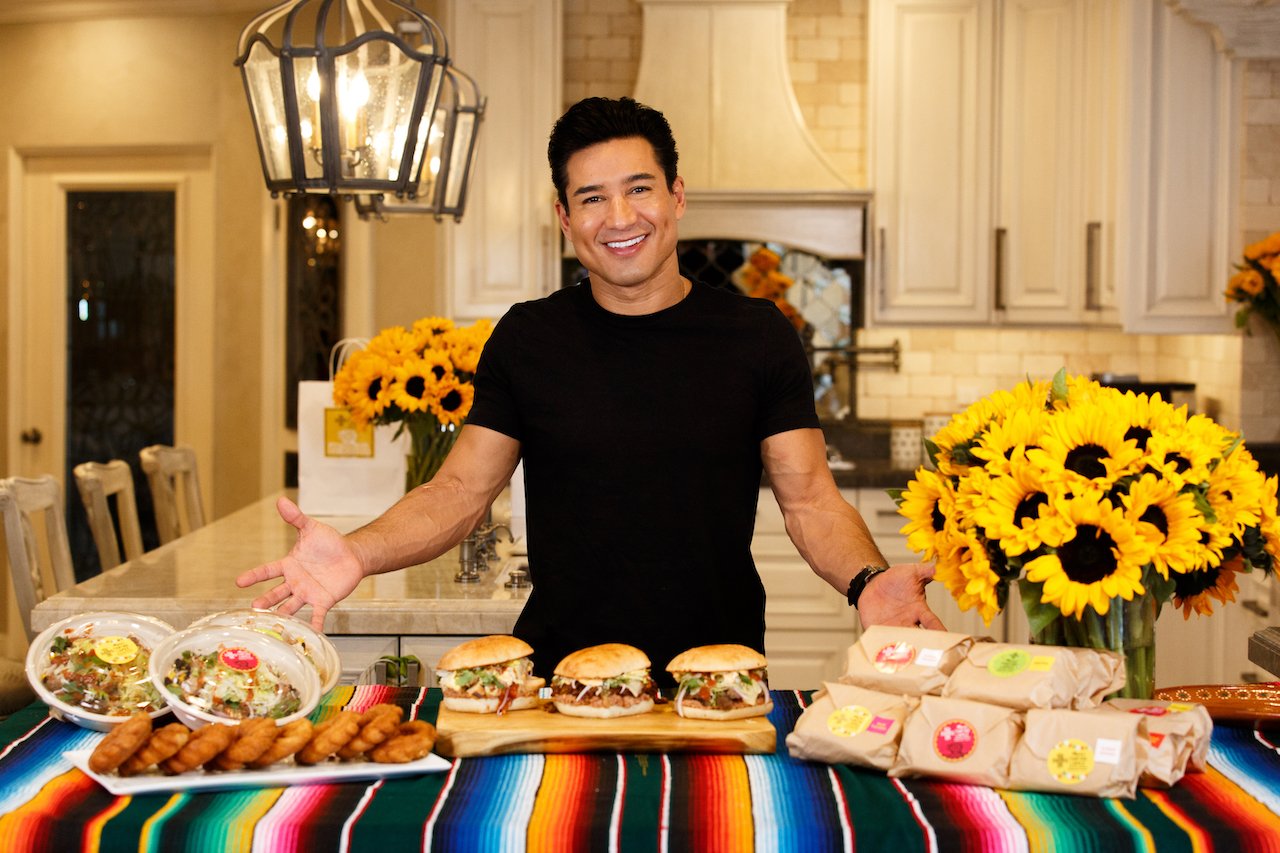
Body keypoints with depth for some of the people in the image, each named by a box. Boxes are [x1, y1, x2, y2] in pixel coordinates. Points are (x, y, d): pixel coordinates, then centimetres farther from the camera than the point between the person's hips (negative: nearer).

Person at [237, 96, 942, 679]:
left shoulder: (757, 336, 2)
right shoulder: (526, 339, 4)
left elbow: (810, 500, 2)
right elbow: (460, 491, 6)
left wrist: (867, 580, -18)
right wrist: (360, 554, -13)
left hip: (719, 680, 0)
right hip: (558, 674, 1)